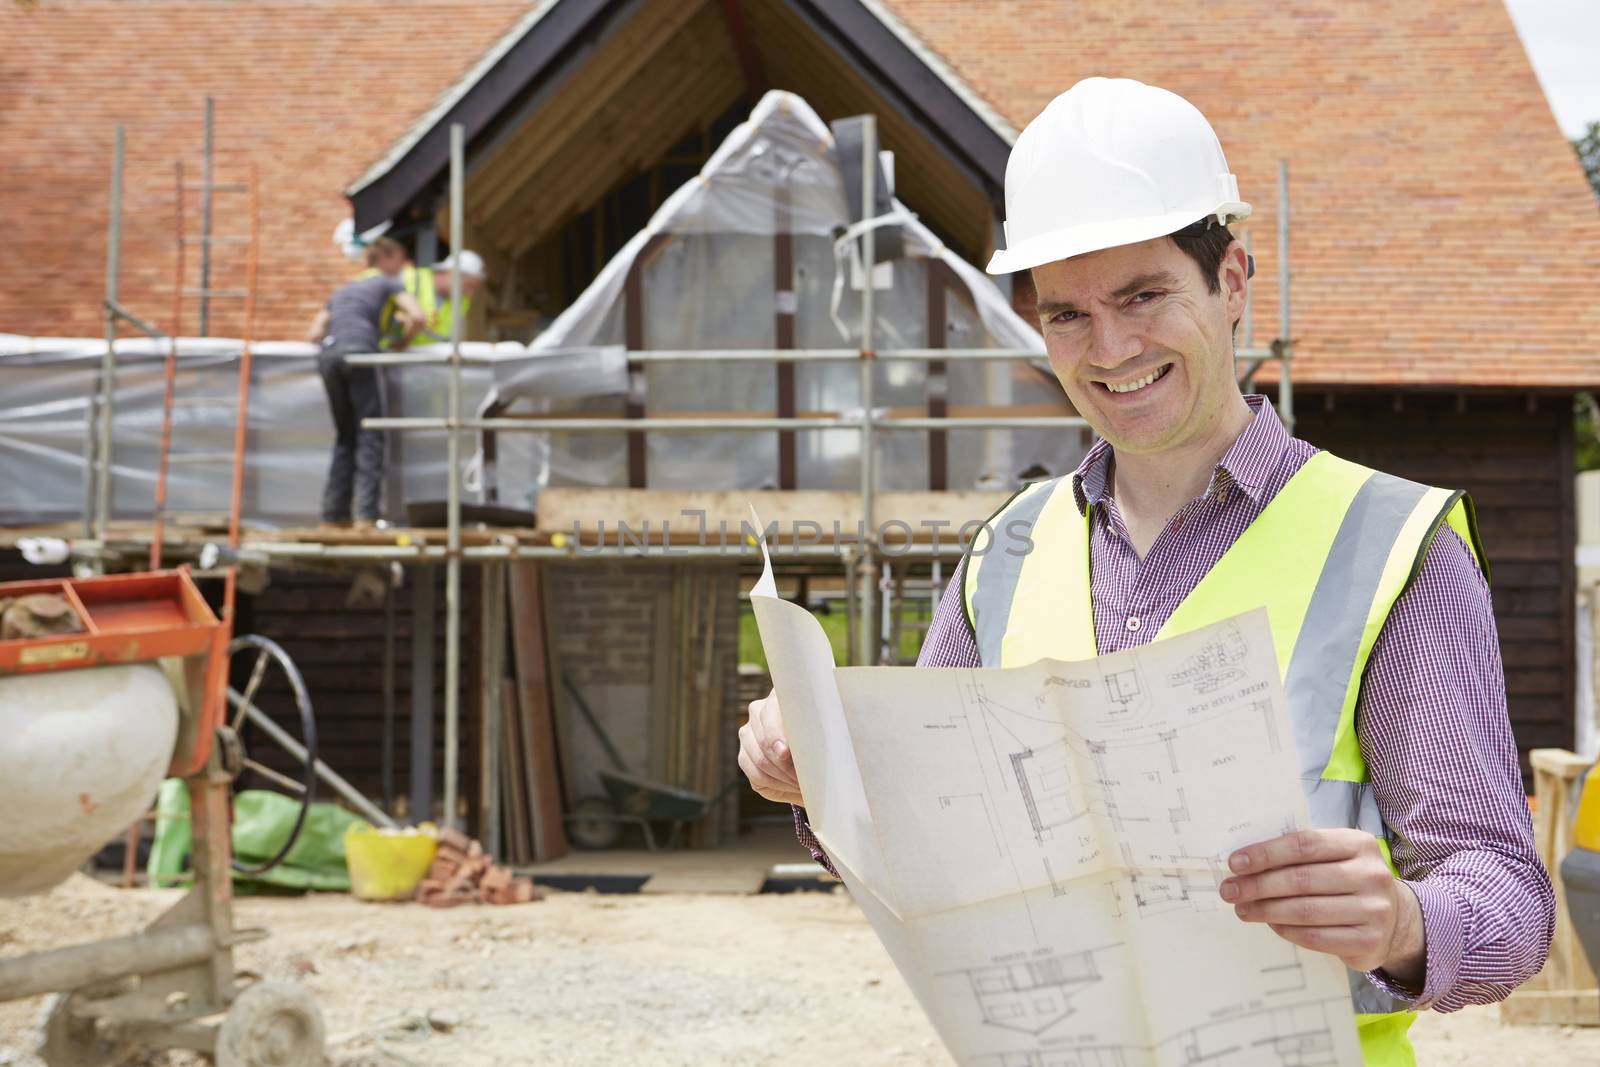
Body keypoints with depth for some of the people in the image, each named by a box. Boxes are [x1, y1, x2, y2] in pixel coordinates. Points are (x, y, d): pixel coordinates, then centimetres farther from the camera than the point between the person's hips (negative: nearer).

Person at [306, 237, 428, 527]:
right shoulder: (388, 283, 18)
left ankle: (334, 513, 8)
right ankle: (366, 514, -16)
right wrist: (402, 343, 18)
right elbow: (418, 317, 2)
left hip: (328, 356, 5)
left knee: (344, 437, 13)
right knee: (370, 437, -5)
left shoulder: (341, 291, 33)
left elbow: (314, 335, 24)